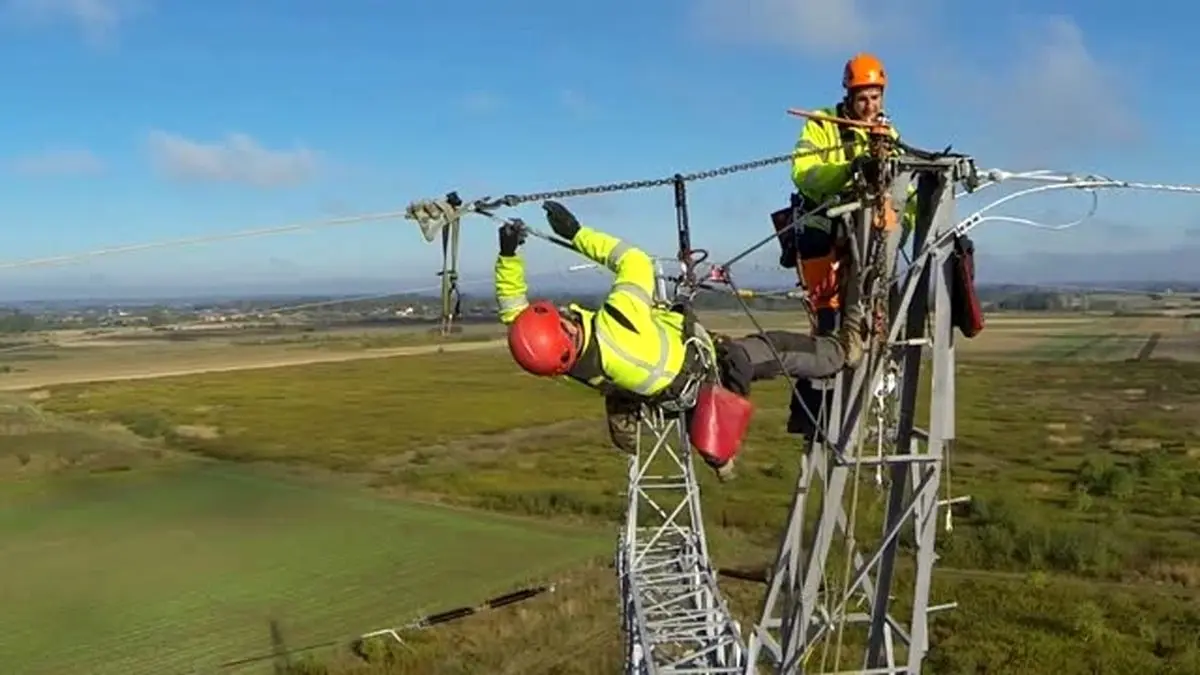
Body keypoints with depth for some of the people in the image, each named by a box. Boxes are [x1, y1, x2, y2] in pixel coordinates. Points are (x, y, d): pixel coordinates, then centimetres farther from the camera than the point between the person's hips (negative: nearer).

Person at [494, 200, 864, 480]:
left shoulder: (549, 359, -28)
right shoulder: (613, 325, -44)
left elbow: (511, 308, -12)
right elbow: (635, 261, -30)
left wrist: (508, 255, -21)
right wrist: (577, 232, -28)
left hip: (661, 393, 5)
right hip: (702, 363, -5)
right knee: (773, 349, 15)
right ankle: (841, 352, 40)